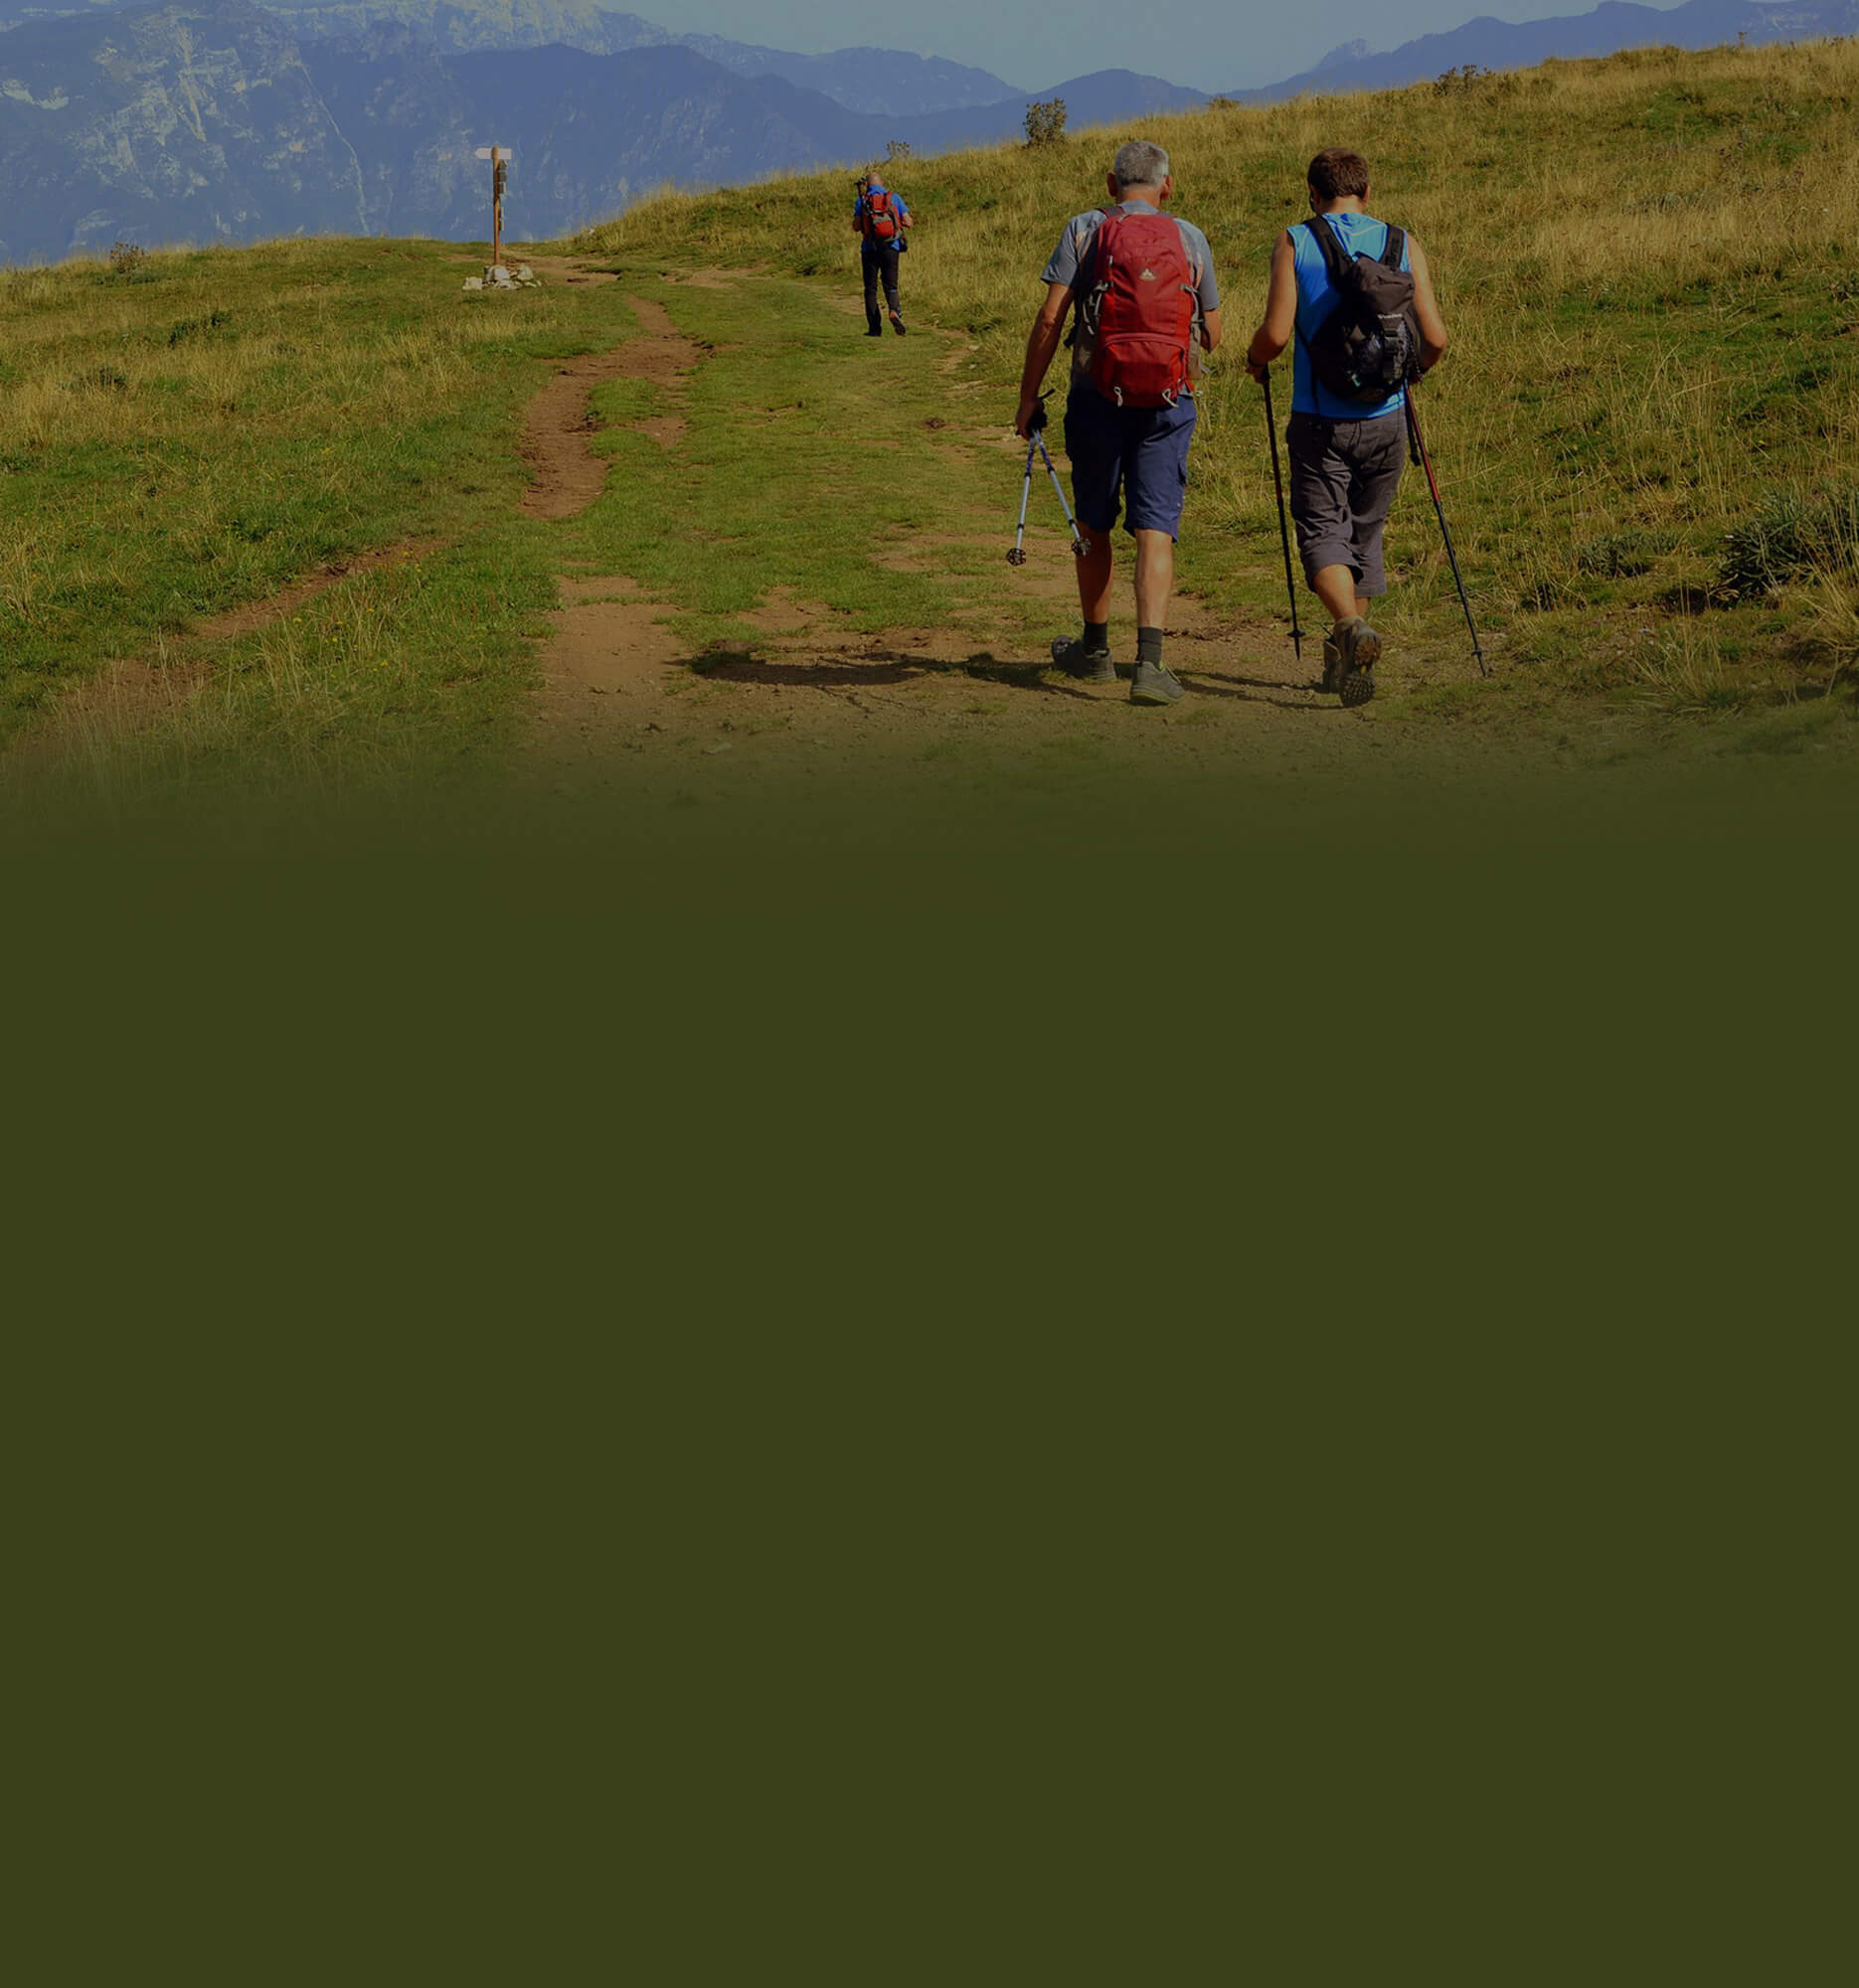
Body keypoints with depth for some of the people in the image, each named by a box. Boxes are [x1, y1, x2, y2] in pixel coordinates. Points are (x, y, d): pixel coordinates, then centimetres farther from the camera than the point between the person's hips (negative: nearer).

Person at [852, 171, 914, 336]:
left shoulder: (862, 200, 3)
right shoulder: (894, 197, 5)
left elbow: (856, 226, -5)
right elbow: (908, 222, 2)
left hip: (870, 248, -1)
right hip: (891, 247, 1)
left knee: (870, 288, 8)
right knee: (890, 286, 7)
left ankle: (874, 327, 4)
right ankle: (894, 310, -24)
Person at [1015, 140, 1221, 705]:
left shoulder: (1084, 230, 0)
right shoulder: (1190, 239, 5)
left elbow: (1049, 320, -7)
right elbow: (1212, 334, 11)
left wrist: (1029, 396, 0)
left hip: (1097, 397, 0)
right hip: (1168, 403, 0)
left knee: (1094, 526, 15)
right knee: (1155, 531, -3)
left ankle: (1096, 649, 29)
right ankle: (1149, 662, -16)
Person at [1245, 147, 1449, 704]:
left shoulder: (1295, 242, -4)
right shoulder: (1404, 247, 4)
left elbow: (1276, 334, -12)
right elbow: (1434, 339, -1)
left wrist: (1255, 360, 10)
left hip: (1320, 420, -3)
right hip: (1385, 418, 3)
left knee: (1323, 531, 0)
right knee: (1365, 531, 18)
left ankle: (1351, 627, -29)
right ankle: (1343, 661, 23)